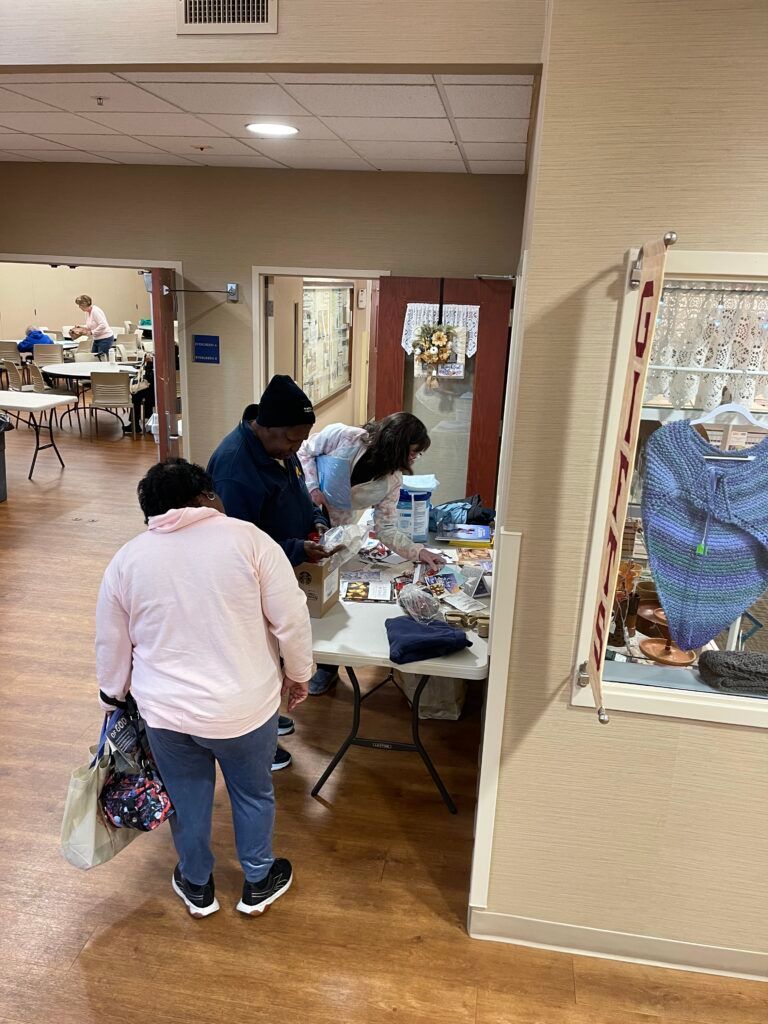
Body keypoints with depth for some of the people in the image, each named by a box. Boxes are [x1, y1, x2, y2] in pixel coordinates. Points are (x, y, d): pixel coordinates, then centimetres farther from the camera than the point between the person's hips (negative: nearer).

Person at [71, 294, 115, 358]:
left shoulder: (95, 311, -18)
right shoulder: (87, 312, 9)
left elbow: (103, 325, -26)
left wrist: (91, 332, -21)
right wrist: (80, 329, 4)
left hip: (105, 338, -10)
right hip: (97, 339, 10)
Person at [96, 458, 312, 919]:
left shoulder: (127, 559, -3)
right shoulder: (247, 538, -12)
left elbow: (112, 645, 5)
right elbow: (292, 620, -13)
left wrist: (113, 695, 21)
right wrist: (298, 675, 2)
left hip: (166, 711, 2)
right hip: (244, 706, -2)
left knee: (187, 800, 23)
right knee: (254, 793, 21)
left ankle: (197, 887, 43)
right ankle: (259, 883, 40)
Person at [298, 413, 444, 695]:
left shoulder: (391, 481, -12)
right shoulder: (342, 436, -22)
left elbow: (386, 528, -10)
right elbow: (304, 452, -8)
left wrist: (417, 551, -22)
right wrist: (313, 488, -21)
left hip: (333, 537, 2)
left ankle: (327, 667, 21)